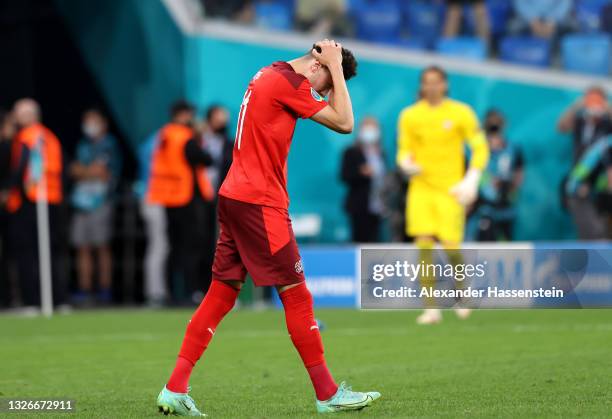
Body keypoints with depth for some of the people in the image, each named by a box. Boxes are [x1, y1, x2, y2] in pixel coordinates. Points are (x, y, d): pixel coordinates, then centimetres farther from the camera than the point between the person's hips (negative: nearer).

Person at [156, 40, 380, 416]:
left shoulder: (269, 74, 15)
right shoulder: (291, 82, -13)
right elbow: (344, 123, -12)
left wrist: (334, 70, 12)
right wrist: (336, 68, -6)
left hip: (235, 197, 10)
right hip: (259, 203, -10)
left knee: (221, 294, 9)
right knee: (296, 294, -3)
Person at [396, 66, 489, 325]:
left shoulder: (461, 113, 0)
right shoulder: (409, 116, 6)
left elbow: (480, 148, 3)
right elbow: (404, 150, 13)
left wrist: (471, 181, -8)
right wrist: (406, 163, -10)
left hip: (451, 189, -2)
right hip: (421, 188, 2)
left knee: (451, 245, -10)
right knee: (424, 245, -11)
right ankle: (431, 308, -7)